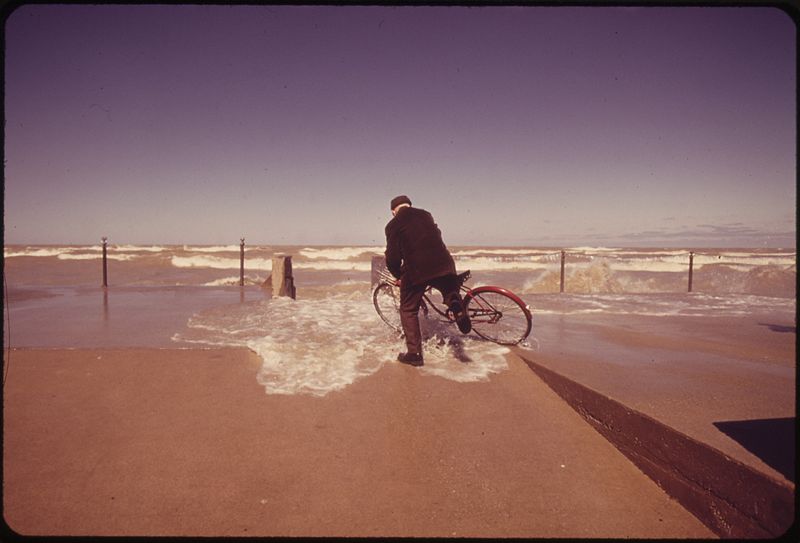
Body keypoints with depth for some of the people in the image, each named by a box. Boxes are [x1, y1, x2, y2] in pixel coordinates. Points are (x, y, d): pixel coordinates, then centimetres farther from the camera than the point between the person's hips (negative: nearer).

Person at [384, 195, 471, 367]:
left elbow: (392, 257, 1)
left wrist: (398, 276, 18)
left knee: (408, 310, 13)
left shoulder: (393, 225, 5)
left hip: (416, 270, -3)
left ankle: (414, 353, 10)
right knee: (450, 289, 29)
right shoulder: (425, 215, 19)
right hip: (443, 264, 4)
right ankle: (456, 303, -8)